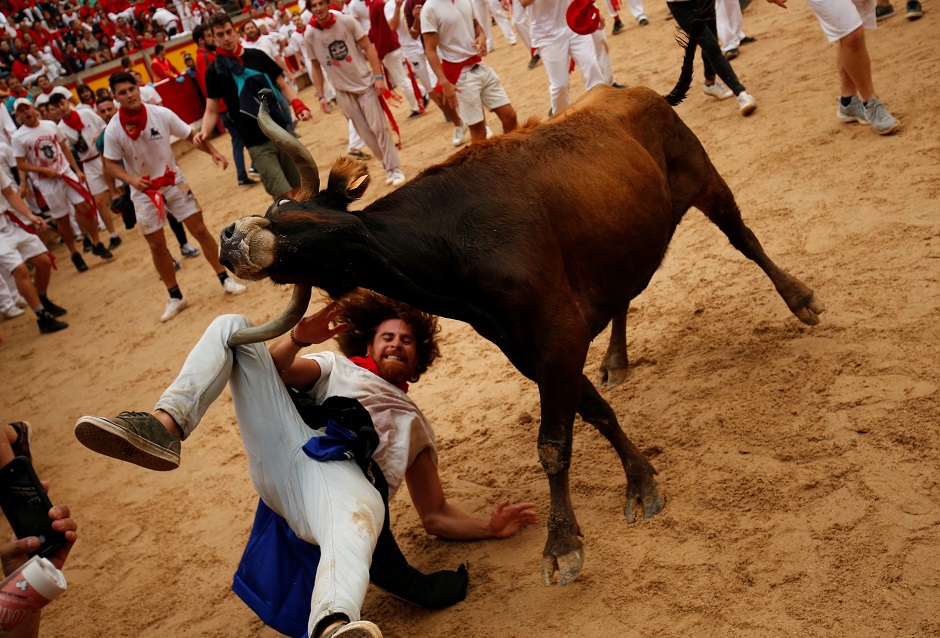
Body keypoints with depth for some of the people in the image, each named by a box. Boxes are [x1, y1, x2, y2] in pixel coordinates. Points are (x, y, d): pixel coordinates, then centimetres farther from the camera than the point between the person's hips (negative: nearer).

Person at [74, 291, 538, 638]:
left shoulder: (414, 425, 36)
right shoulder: (337, 369, 35)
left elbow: (436, 516, 27)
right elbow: (272, 370, 13)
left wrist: (489, 527, 7)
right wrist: (298, 339, -10)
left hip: (347, 480, -2)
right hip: (285, 452, 2)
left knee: (360, 511, -44)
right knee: (231, 326, -5)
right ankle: (164, 427, -31)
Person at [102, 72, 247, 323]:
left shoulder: (161, 114, -12)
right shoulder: (113, 130, -14)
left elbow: (191, 135, -3)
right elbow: (111, 165, -7)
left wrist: (213, 152, -18)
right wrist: (132, 180, -26)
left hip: (174, 182, 0)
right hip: (144, 192, 0)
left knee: (200, 230, 1)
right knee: (156, 245, 5)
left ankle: (225, 278, 18)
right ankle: (175, 297, 20)